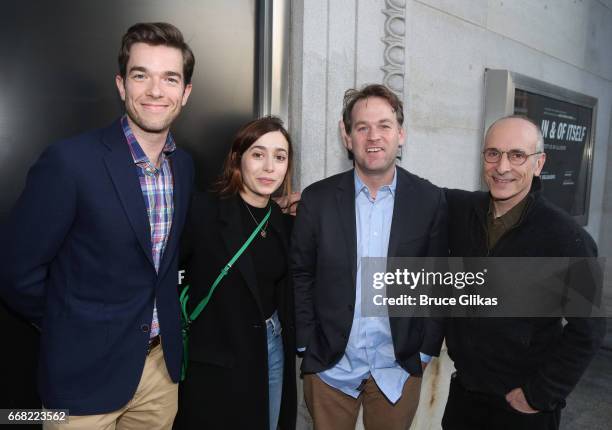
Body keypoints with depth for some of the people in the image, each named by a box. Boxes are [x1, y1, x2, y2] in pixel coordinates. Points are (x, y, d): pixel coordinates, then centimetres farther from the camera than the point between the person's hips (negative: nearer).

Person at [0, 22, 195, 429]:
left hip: (162, 362, 5)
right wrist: (75, 330, 0)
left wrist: (162, 324, 8)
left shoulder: (184, 165, 0)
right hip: (87, 370, -5)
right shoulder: (69, 160, -19)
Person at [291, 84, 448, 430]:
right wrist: (306, 345, -1)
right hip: (330, 367, 0)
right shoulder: (317, 198, -6)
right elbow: (301, 275, 0)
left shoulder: (430, 200, -5)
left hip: (399, 369, 0)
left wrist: (426, 350, -1)